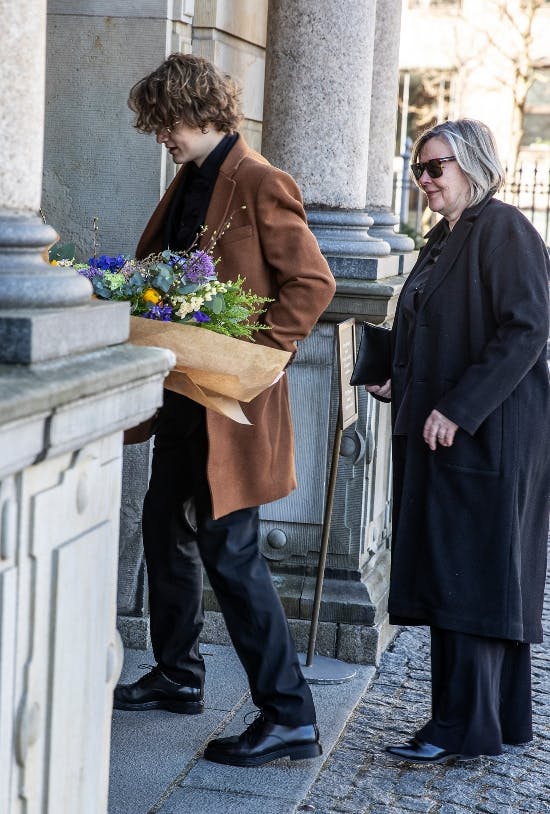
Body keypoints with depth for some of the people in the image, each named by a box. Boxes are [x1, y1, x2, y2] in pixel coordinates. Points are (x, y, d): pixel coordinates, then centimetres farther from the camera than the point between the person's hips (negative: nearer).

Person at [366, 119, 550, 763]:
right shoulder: (444, 239, 18)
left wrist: (457, 409, -21)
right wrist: (394, 377, 10)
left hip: (485, 436, -9)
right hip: (439, 432, 9)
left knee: (467, 575, -7)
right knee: (458, 575, 10)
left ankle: (463, 727, -1)